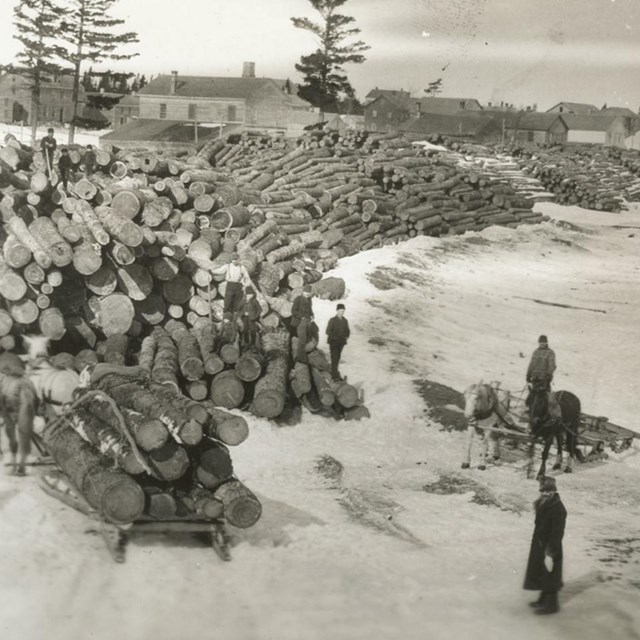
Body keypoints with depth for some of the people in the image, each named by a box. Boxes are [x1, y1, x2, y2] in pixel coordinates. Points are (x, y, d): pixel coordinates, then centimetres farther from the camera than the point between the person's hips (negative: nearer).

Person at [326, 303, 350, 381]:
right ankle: (335, 375, -12)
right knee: (334, 358, -9)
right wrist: (334, 337, -18)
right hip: (333, 342, -6)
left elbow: (347, 331, 18)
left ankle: (334, 372, 24)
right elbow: (328, 331, -10)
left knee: (337, 358, 13)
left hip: (341, 342, 6)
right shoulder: (332, 320, -8)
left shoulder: (345, 321, 8)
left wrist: (346, 337, 0)